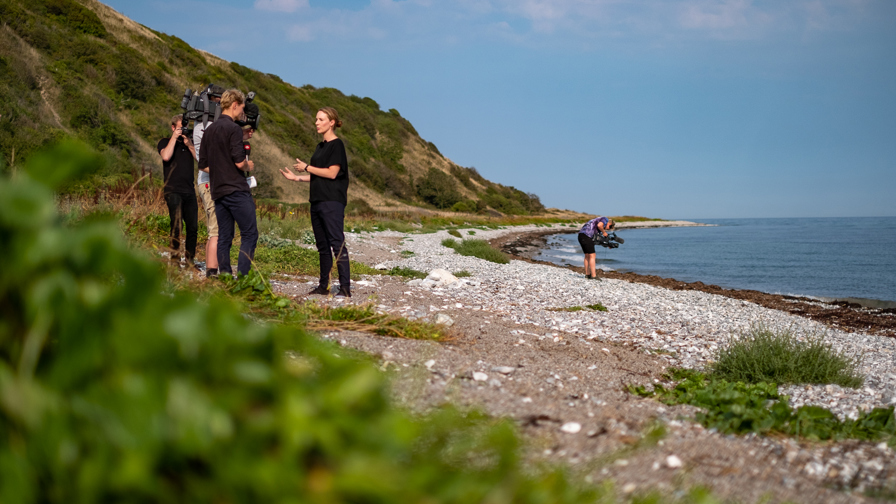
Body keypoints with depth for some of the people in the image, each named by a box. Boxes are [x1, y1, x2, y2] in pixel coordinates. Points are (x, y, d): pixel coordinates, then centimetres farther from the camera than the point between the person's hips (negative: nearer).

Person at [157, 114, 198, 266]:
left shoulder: (189, 143, 21)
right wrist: (174, 138, -6)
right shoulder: (165, 142, 8)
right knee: (177, 225, -15)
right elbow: (166, 156, -13)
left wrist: (188, 144, -3)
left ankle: (189, 259, 6)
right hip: (173, 191, -4)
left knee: (193, 227, -1)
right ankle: (175, 258, -11)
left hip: (189, 191, 4)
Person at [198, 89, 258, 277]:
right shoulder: (234, 129, -10)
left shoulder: (209, 129, 13)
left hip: (217, 191, 8)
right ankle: (242, 278, -11)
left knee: (224, 237, 8)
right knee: (249, 234, -4)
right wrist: (248, 165, 3)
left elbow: (203, 164, 15)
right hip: (236, 189, -7)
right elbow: (239, 162, -17)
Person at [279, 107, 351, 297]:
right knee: (323, 246, 13)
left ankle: (345, 287, -13)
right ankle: (324, 285, 20)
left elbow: (332, 173, -15)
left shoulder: (337, 144, -7)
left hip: (332, 201, -9)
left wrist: (306, 167, -7)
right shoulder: (321, 146, 19)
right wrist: (296, 177, 12)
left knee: (337, 243, -12)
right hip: (317, 201, 9)